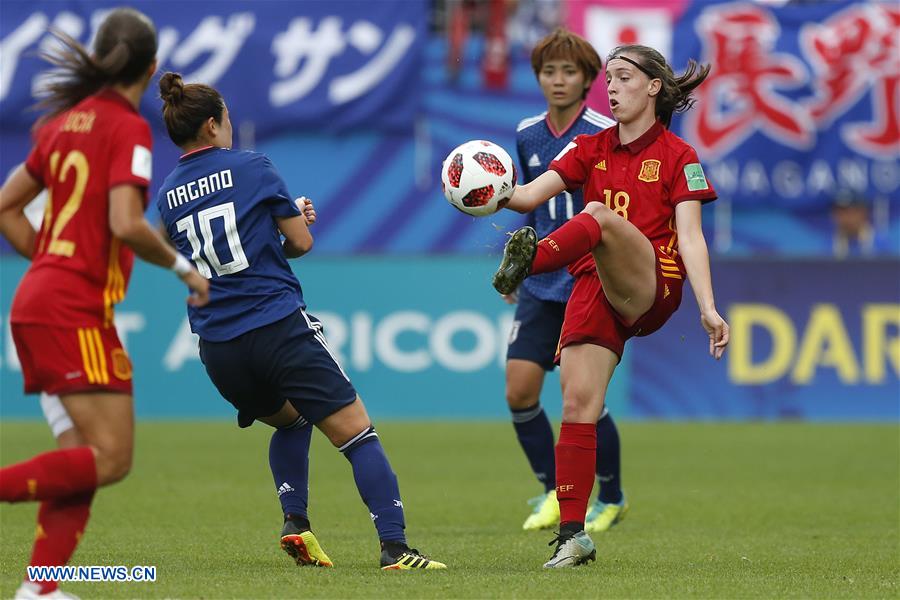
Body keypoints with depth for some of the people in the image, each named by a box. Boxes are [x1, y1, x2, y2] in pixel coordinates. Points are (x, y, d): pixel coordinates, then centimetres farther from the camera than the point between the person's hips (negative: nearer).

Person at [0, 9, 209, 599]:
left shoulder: (66, 121, 14)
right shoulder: (129, 128, -9)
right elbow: (126, 225, -21)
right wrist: (184, 267, -6)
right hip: (77, 312, -9)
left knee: (84, 454, 9)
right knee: (110, 458, -10)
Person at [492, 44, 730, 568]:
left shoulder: (677, 156, 5)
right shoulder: (590, 149, 17)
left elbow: (689, 237, -4)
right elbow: (532, 194, 2)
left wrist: (708, 307, -16)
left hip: (651, 288, -5)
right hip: (595, 290, 5)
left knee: (599, 217, -33)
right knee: (578, 405, -10)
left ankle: (528, 263, -65)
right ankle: (573, 535, -6)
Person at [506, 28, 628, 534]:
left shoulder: (607, 135, -9)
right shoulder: (528, 135, 8)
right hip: (542, 284, 5)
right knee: (519, 392, -5)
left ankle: (612, 498, 16)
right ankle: (553, 491, 14)